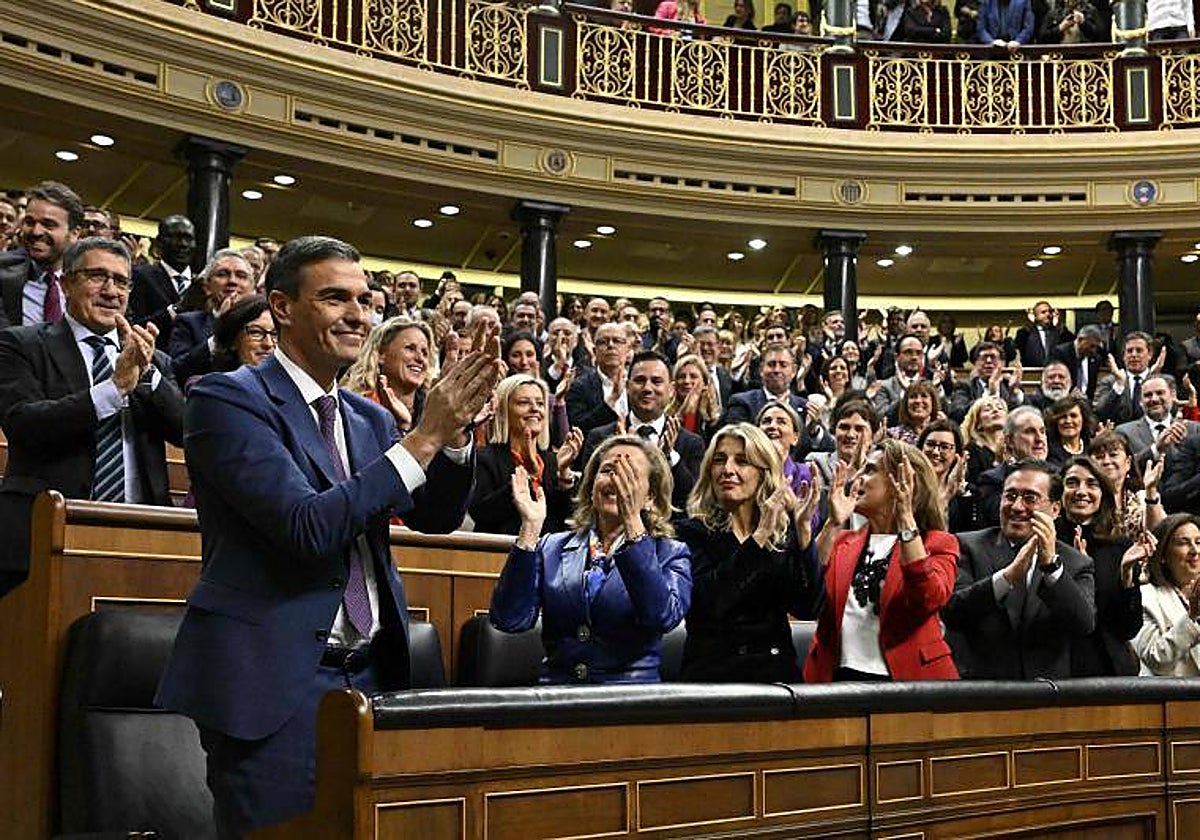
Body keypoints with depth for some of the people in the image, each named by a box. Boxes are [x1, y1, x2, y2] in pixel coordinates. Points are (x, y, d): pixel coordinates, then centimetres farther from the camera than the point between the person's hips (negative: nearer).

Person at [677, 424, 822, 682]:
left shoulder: (784, 532, 10)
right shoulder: (693, 532, 2)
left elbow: (805, 608, -2)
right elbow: (706, 602, -14)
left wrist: (804, 530, -7)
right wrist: (759, 538, -14)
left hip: (776, 669, 2)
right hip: (712, 669, -2)